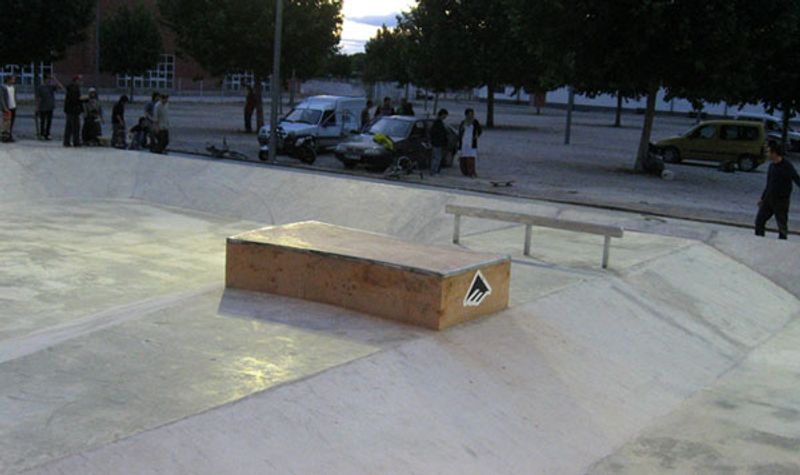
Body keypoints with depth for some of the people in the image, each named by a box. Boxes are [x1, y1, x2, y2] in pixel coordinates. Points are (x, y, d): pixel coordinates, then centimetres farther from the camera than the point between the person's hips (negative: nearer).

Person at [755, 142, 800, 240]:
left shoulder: (787, 166, -13)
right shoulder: (772, 165, 9)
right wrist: (762, 198, 23)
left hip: (781, 201, -7)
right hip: (769, 199, 7)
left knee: (782, 226, -1)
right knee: (759, 221, 7)